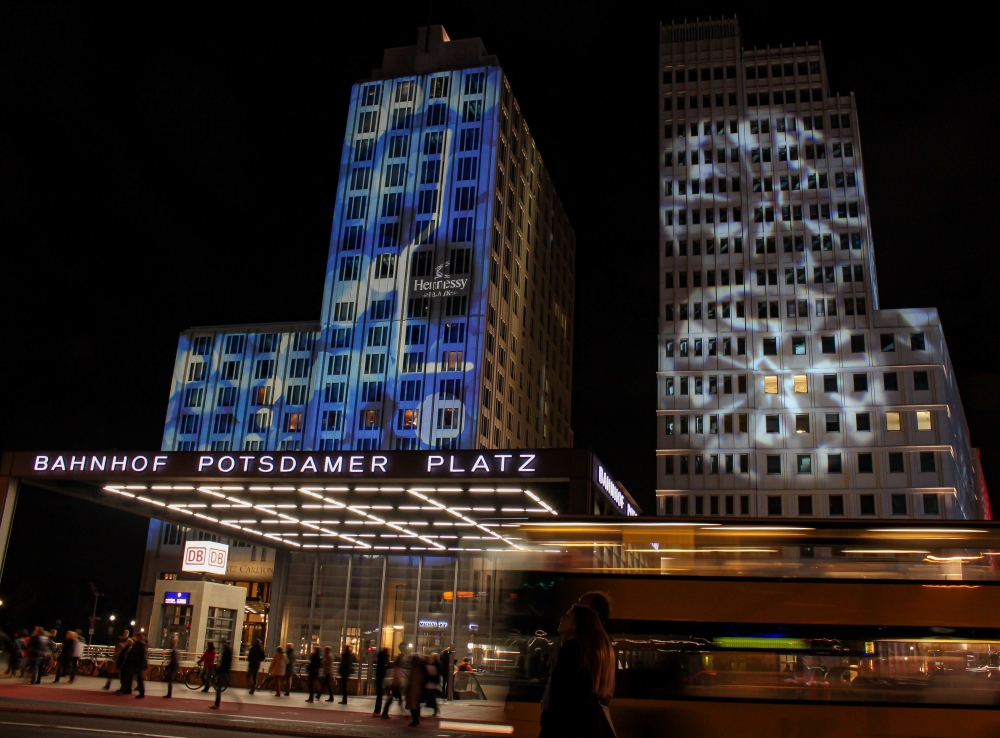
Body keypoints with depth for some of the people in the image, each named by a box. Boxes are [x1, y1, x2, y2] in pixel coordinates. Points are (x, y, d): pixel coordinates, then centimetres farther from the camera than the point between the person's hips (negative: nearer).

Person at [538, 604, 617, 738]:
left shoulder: (571, 647, -11)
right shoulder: (602, 647, 14)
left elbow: (562, 692, -15)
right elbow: (605, 695, 18)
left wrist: (547, 722, -10)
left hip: (570, 723, -8)